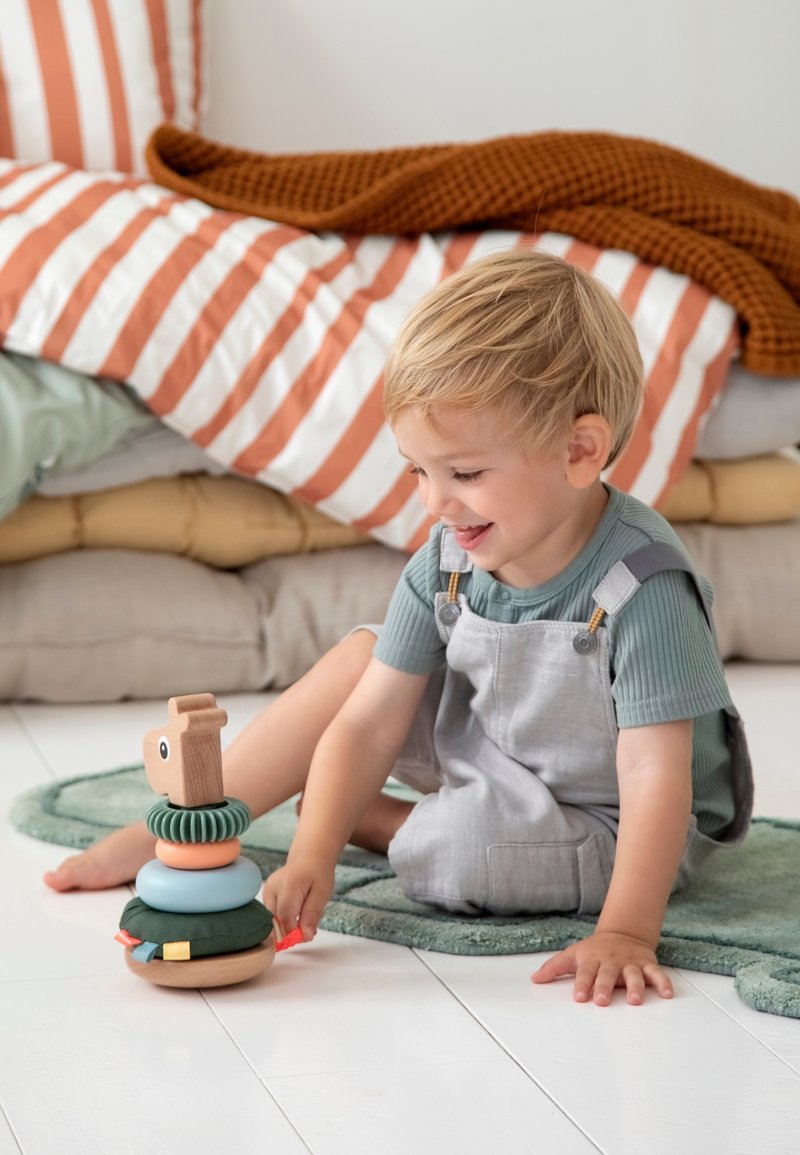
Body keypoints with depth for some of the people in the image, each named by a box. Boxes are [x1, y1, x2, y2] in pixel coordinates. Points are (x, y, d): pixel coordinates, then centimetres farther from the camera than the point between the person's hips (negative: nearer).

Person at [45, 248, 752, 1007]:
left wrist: (625, 930, -43)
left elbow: (656, 773, -35)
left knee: (459, 856, -32)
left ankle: (370, 819, 3)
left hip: (609, 828, -6)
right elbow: (366, 723, -12)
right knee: (362, 657, -4)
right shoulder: (448, 561, -13)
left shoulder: (642, 588, -32)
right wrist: (311, 859, -23)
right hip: (495, 760, 7)